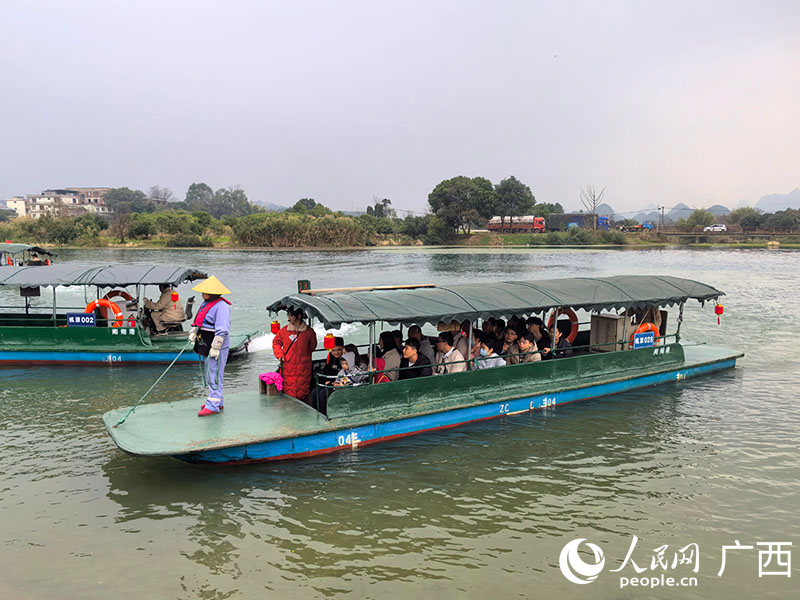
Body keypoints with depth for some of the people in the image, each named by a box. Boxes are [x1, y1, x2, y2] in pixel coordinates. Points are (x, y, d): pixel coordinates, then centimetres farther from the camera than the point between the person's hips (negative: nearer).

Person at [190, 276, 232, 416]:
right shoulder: (205, 303, 13)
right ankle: (218, 402, 28)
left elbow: (222, 330, -23)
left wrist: (215, 347, -25)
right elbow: (198, 321, 27)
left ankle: (213, 406, -3)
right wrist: (193, 333, 15)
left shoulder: (221, 306, -18)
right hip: (205, 344, 11)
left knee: (214, 376, -7)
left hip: (217, 346, -11)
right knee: (209, 374, 17)